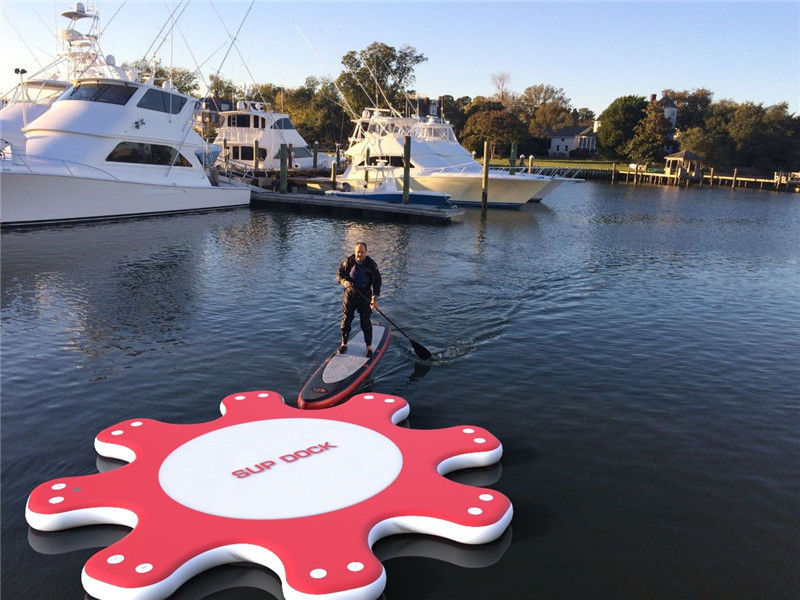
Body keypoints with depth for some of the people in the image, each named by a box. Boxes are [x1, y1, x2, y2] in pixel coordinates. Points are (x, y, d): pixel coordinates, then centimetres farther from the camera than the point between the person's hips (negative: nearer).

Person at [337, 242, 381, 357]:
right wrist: (344, 282, -22)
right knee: (346, 320, 7)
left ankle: (369, 348, 12)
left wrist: (375, 299, -17)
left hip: (365, 296, -2)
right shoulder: (348, 262, -6)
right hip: (350, 295, 2)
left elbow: (377, 282, -8)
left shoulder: (371, 265, -10)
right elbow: (339, 275, 1)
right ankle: (344, 344, 24)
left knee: (365, 323, -1)